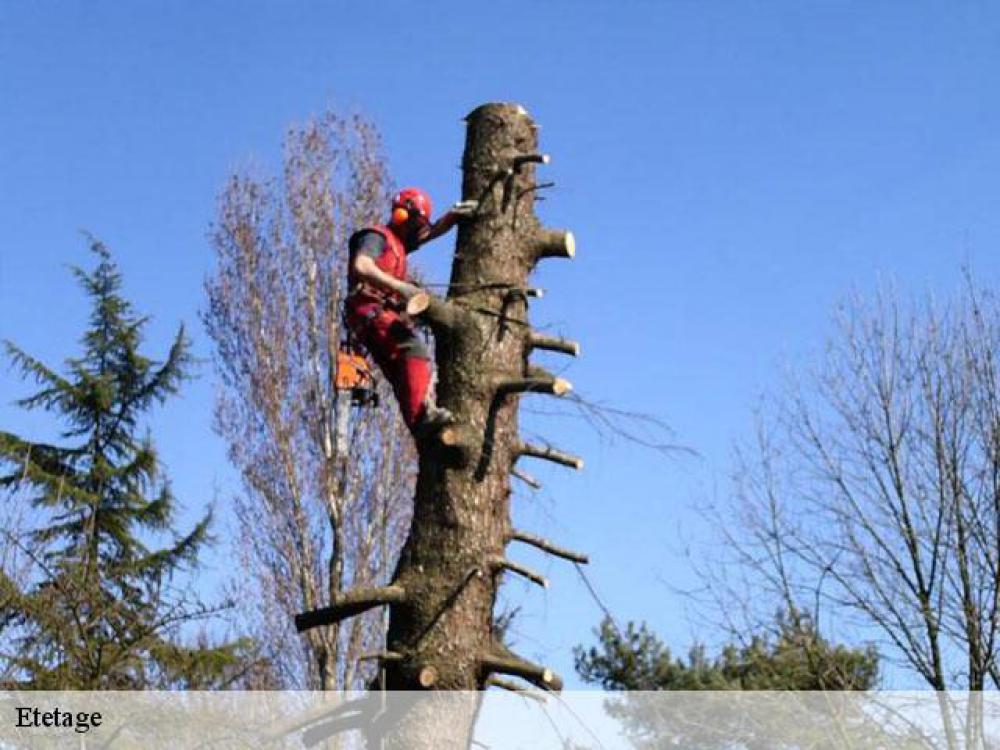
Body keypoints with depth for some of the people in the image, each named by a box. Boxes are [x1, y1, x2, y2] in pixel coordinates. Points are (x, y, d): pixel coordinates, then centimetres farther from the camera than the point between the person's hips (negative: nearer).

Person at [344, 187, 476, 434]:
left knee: (404, 375, 3)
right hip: (370, 312, -11)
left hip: (385, 315, 11)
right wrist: (399, 286, -27)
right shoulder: (376, 237, -4)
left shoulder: (398, 241, 26)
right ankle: (421, 413, -36)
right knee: (415, 348, -26)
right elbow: (361, 267, -23)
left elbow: (432, 232, 35)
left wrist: (453, 215, 16)